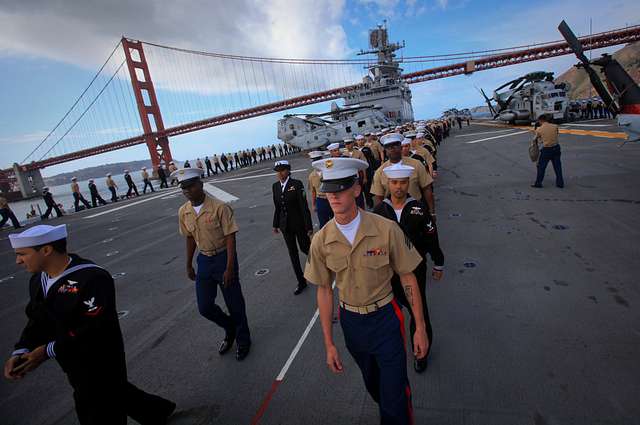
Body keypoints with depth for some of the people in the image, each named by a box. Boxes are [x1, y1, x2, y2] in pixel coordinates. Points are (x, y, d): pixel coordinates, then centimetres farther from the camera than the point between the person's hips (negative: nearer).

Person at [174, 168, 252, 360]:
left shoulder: (219, 207, -20)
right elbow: (190, 238, 11)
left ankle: (243, 340, 34)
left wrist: (230, 268, -20)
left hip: (223, 257, -5)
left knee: (234, 303, 7)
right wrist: (189, 265, 15)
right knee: (205, 306, 11)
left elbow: (230, 237, -18)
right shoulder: (183, 212, -1)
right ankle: (230, 328, 41)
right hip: (204, 260, 6)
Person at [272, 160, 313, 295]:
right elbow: (277, 207, 10)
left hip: (298, 223, -4)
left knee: (305, 248, 9)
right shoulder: (275, 186, 2)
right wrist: (276, 224, 12)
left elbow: (304, 206, -14)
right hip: (285, 225, 5)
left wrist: (309, 226, -16)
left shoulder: (297, 184, -13)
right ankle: (301, 282, 21)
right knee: (292, 253, 9)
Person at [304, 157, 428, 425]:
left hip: (386, 318, -3)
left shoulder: (386, 229, -20)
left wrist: (420, 327, -5)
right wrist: (329, 343, 1)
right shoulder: (321, 240, -12)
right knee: (373, 385, 27)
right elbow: (324, 290, -3)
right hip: (350, 320, 3)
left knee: (395, 395, 5)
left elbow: (408, 278, -9)